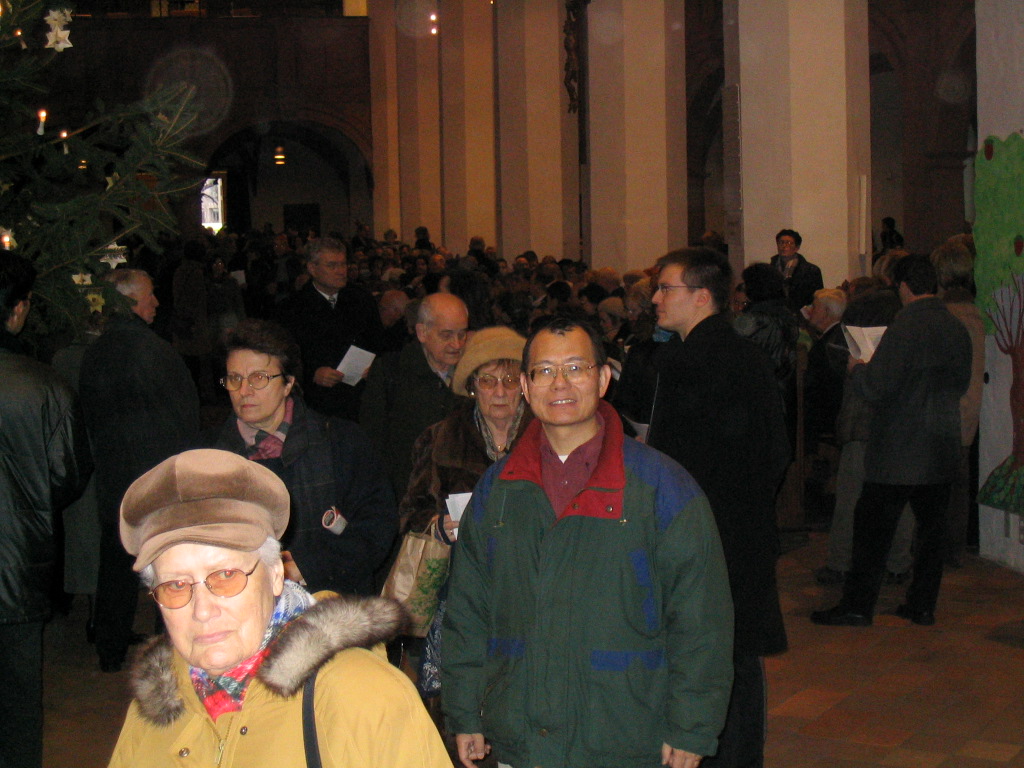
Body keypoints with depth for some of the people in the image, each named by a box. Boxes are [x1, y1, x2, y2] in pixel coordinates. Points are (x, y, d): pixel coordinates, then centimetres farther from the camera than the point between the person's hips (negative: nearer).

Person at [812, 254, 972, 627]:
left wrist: (856, 368, 1)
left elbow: (877, 388, -18)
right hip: (942, 451, 7)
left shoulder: (905, 327, -17)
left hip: (898, 452, -6)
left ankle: (858, 606, 7)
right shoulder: (958, 329, 4)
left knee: (872, 528, 2)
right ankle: (923, 604, 18)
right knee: (930, 526, 13)